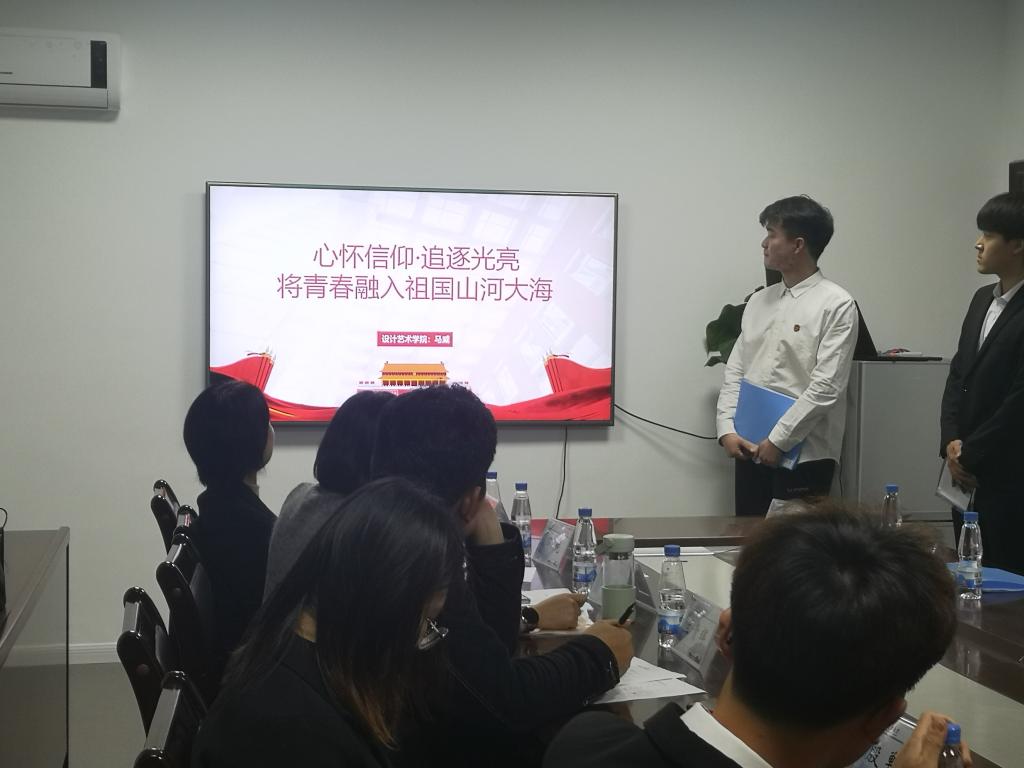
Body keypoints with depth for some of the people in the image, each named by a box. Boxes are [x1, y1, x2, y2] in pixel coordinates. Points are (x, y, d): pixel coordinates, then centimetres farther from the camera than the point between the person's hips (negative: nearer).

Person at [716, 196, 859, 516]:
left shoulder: (837, 305, -8)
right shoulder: (759, 301, 12)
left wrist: (778, 440, -14)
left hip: (804, 457, -6)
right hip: (750, 452, 6)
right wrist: (727, 429, -2)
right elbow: (735, 371, 12)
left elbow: (826, 386, -14)